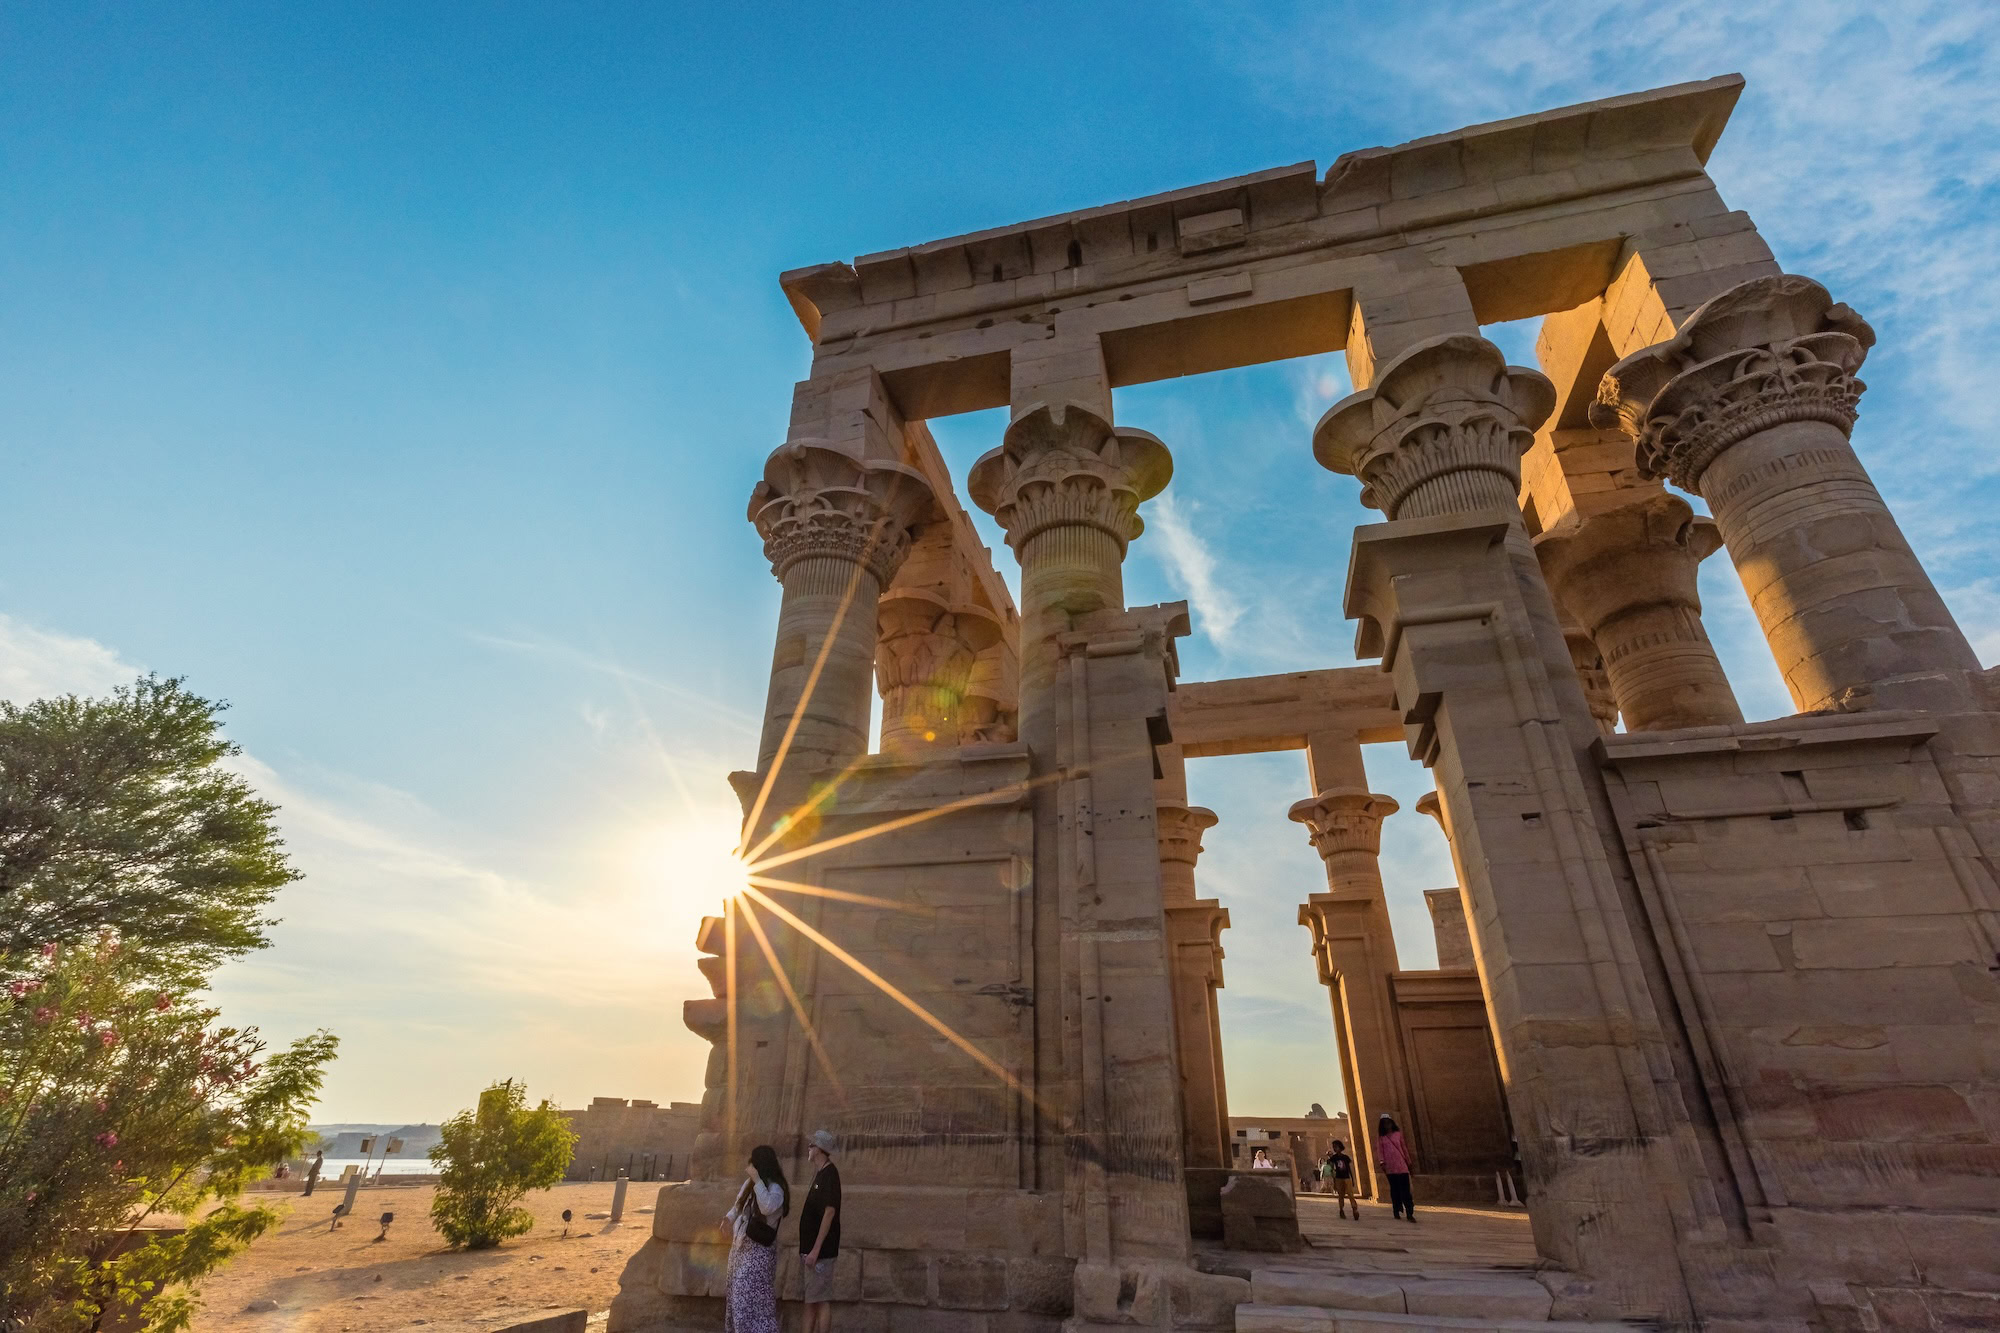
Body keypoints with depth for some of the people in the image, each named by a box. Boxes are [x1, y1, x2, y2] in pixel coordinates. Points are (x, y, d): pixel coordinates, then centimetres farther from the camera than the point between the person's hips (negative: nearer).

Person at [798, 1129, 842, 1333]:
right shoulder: (819, 1174, 13)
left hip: (820, 1250, -9)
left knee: (821, 1300, -4)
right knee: (810, 1300, 14)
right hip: (808, 1247, 9)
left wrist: (816, 1249, -23)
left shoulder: (829, 1174, -16)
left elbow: (829, 1212, -22)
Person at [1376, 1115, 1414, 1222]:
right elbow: (1379, 1150, 1)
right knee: (1394, 1189, 3)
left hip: (1401, 1165, 0)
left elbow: (1404, 1147, 13)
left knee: (1405, 1189, -6)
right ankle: (1397, 1212, 9)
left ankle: (1409, 1213, -7)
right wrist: (1381, 1162, -9)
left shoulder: (1398, 1134, 9)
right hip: (1390, 1166, 0)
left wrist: (1408, 1161, 12)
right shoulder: (1381, 1137, 6)